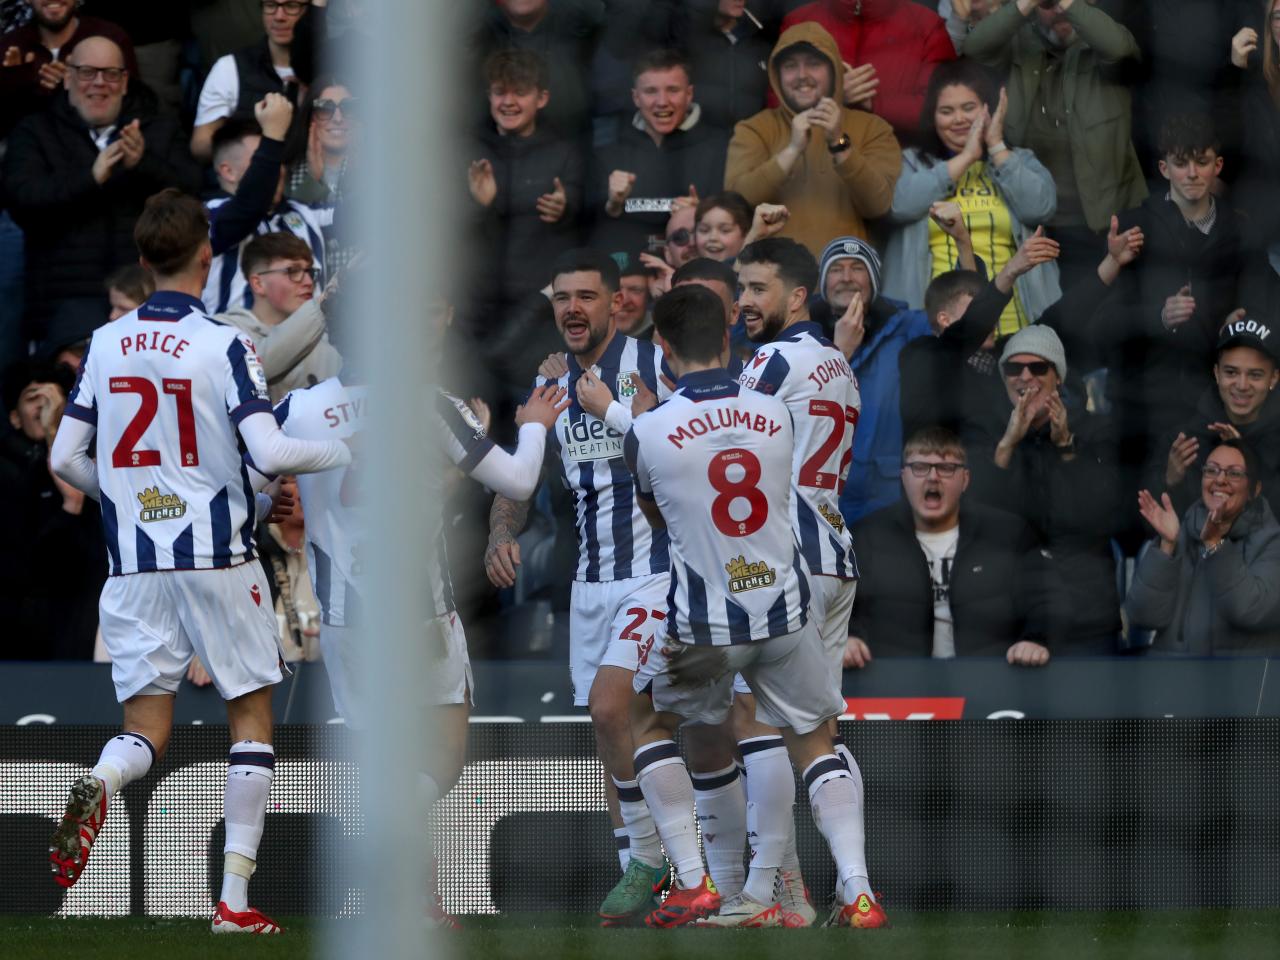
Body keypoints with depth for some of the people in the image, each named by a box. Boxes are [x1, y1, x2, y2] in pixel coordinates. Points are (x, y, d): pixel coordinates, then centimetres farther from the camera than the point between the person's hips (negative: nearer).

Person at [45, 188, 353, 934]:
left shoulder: (107, 344, 4)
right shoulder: (224, 346, -10)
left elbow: (65, 459, 6)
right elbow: (268, 453, -19)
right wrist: (344, 452, 0)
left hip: (135, 564, 3)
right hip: (217, 557, -3)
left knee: (146, 726, 8)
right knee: (252, 716, 10)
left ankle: (99, 784, -29)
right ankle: (236, 899, 4)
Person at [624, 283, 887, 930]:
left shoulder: (648, 432, -11)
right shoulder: (774, 415, -2)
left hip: (702, 624, -2)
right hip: (783, 607, 2)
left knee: (650, 726, 23)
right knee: (814, 744, 18)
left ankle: (693, 885, 10)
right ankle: (857, 891, 0)